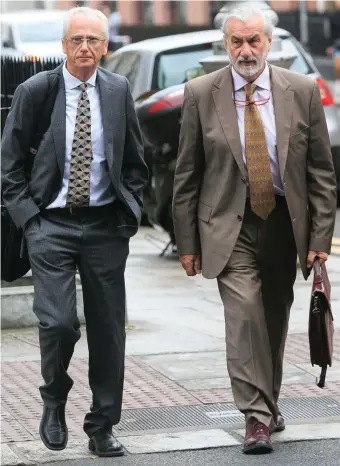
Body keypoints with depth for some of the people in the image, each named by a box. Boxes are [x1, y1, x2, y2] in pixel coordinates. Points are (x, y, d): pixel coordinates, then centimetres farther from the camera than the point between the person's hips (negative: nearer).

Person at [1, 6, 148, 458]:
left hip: (106, 225, 2)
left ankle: (102, 427, 15)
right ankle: (54, 400, 15)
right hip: (51, 223, -2)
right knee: (58, 322, -14)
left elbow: (135, 162, 15)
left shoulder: (119, 91, 5)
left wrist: (130, 212, 5)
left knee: (108, 328, 4)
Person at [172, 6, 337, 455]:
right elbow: (186, 175, 2)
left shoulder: (303, 91, 0)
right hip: (230, 224, -2)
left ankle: (268, 403, 31)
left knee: (274, 320, 12)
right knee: (245, 312, -16)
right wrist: (187, 241, -2)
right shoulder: (201, 94, -2)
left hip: (284, 223, 2)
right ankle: (257, 417, -13)